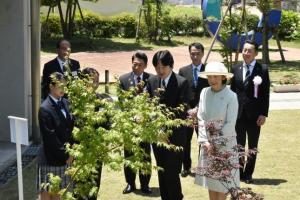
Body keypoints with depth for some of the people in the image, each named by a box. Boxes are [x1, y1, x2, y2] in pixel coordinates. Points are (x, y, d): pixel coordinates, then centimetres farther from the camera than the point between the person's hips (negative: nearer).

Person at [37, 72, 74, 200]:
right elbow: (50, 138, -17)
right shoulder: (45, 109, -17)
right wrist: (65, 156, -12)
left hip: (65, 155, 6)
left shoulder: (65, 103, 5)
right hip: (50, 158, -6)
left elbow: (71, 127, 10)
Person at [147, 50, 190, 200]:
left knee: (172, 172, -7)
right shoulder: (152, 81, 4)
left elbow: (182, 110, -15)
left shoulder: (182, 82, -10)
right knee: (161, 172, 13)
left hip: (175, 135, -5)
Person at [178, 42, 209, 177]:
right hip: (186, 112, 2)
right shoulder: (183, 71, 5)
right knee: (185, 141, 8)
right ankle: (186, 167, 20)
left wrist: (198, 109, -14)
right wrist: (188, 110, -8)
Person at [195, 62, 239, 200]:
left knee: (222, 179, 2)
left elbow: (230, 124, -14)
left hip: (225, 143, -4)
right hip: (207, 143, 4)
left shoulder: (231, 96, -13)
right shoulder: (205, 93, -1)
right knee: (210, 178, 10)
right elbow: (201, 119, -1)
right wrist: (205, 141, -8)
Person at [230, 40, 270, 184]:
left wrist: (263, 114, -10)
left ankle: (248, 173, 19)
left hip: (254, 115, -2)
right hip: (238, 113, 3)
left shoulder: (262, 70, -5)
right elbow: (232, 91, 8)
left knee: (252, 146, 8)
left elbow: (265, 95, -5)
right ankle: (239, 172, 23)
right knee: (239, 145, 10)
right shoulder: (236, 69, 5)